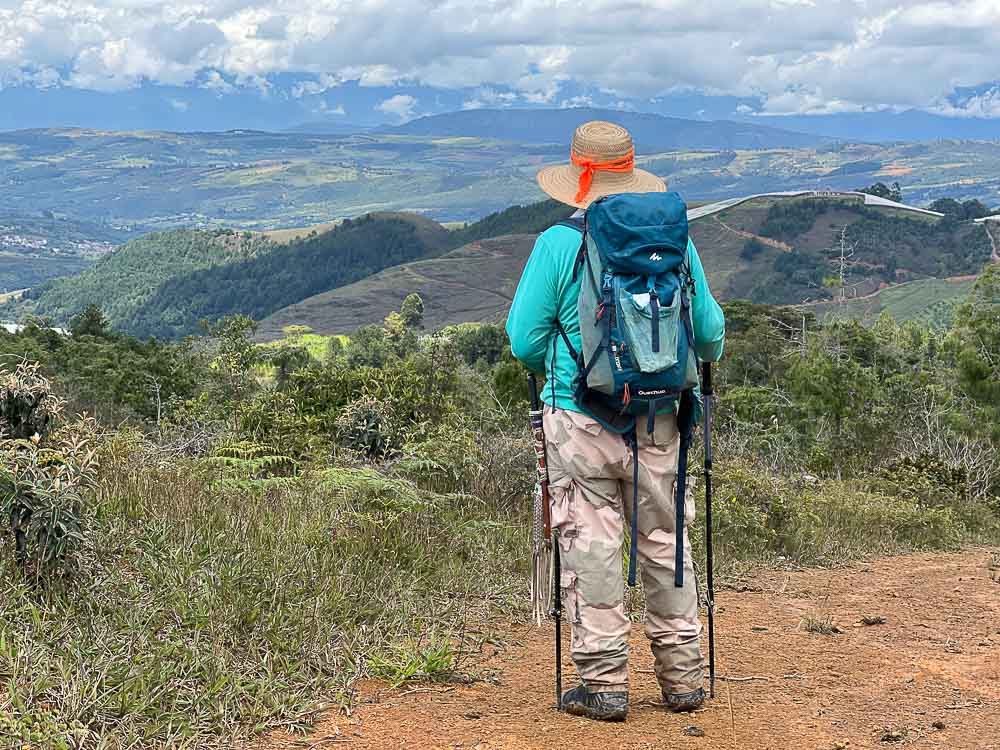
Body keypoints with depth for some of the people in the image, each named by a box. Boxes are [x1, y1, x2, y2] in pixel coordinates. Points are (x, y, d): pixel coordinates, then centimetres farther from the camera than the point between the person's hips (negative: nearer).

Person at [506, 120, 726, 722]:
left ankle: (605, 683, 9)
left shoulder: (558, 245, -8)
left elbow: (524, 339, -5)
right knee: (666, 542, 14)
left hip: (581, 422, -3)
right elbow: (708, 331, 8)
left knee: (591, 548, 5)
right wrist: (711, 352, 31)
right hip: (658, 421, 3)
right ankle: (683, 677, 22)